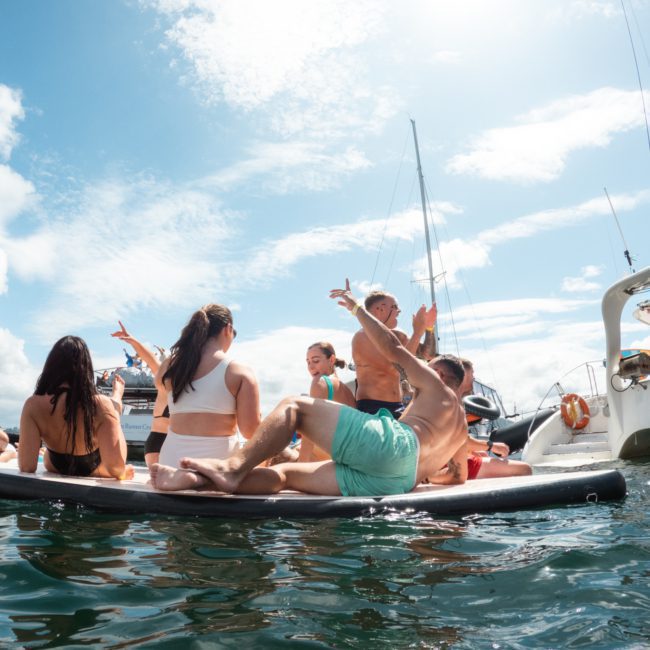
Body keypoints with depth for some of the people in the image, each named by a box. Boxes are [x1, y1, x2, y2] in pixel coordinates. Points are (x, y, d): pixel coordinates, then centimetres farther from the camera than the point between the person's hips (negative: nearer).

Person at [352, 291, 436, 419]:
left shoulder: (397, 335, 10)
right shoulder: (362, 337, -12)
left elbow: (425, 354, 19)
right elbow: (395, 369, -22)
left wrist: (429, 328, 2)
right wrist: (417, 332, -17)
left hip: (397, 408, 8)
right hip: (371, 408, -8)